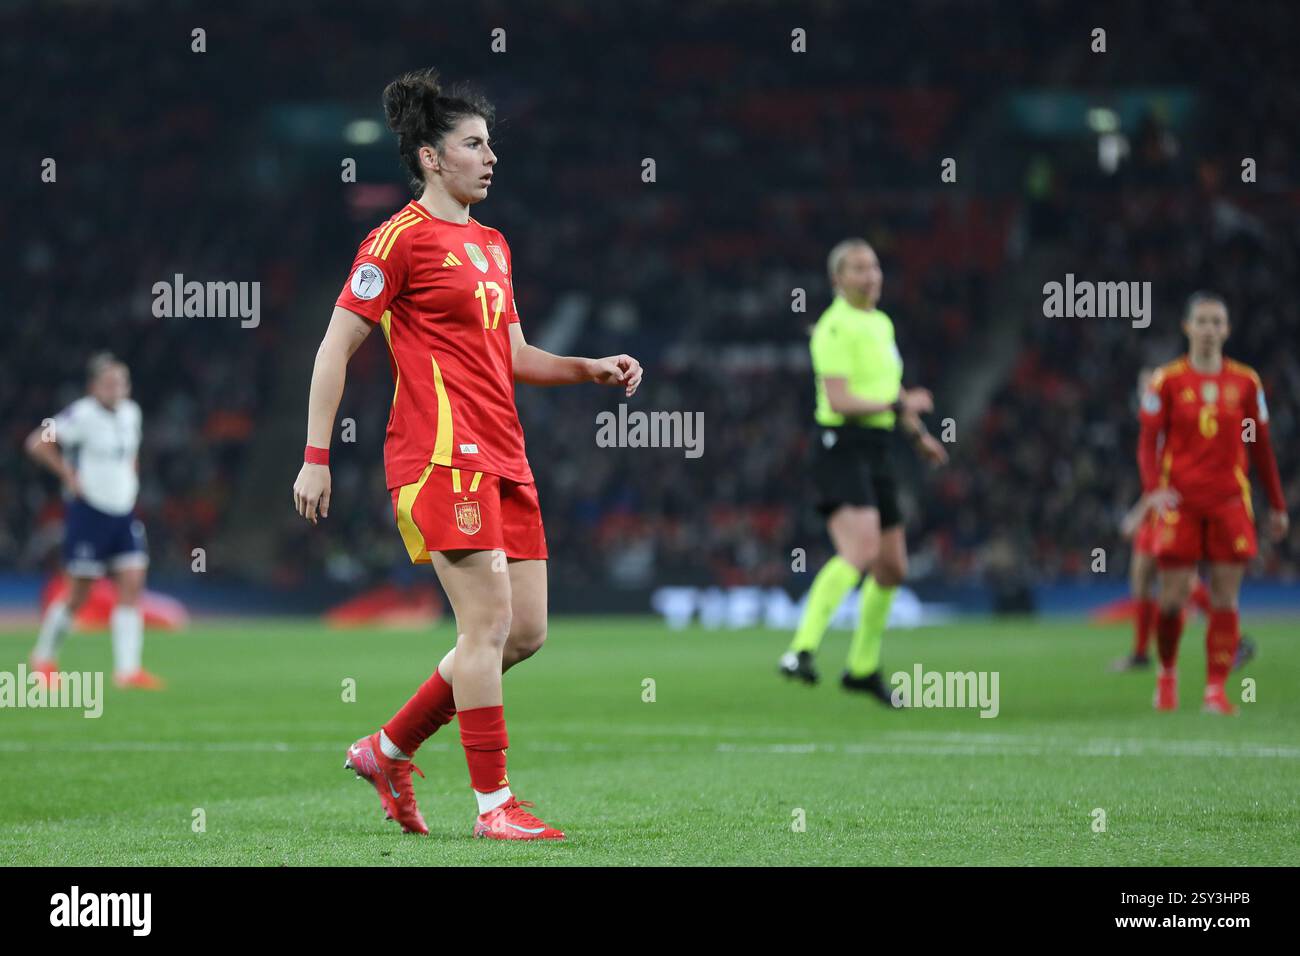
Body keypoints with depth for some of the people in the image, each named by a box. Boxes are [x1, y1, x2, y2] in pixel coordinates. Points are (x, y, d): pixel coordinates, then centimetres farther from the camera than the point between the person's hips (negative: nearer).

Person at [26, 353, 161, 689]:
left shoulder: (131, 413, 8)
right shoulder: (82, 415, -14)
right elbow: (38, 442, -16)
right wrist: (69, 476, -15)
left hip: (123, 511, 6)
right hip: (88, 511, -6)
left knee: (132, 585, -7)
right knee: (78, 594, 1)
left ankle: (128, 669, -10)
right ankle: (44, 656, 24)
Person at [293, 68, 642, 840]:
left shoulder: (493, 245, 20)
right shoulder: (402, 238, -5)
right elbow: (335, 348, -6)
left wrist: (589, 369, 10)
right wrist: (316, 456, -10)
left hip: (504, 458, 9)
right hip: (442, 453, -9)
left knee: (527, 630, 6)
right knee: (491, 621, -12)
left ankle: (388, 749, 18)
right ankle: (495, 805, -6)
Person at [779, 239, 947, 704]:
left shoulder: (882, 323, 17)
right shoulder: (836, 328, -12)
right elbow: (839, 401, -20)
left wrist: (918, 434, 24)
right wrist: (900, 404, -15)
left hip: (877, 451, 9)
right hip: (841, 448, -9)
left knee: (893, 568, 13)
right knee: (861, 549, -29)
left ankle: (862, 667, 28)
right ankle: (801, 652, -36)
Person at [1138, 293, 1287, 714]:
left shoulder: (1245, 383, 8)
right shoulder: (1167, 381, 2)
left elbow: (1261, 446, 14)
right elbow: (1148, 442, 1)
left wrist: (1277, 505, 14)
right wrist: (1154, 489, -15)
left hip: (1230, 501, 2)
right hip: (1180, 501, -2)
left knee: (1226, 598, -4)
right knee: (1173, 596, -4)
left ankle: (1216, 690, 0)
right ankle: (1167, 672, 21)